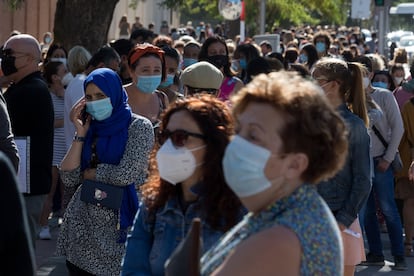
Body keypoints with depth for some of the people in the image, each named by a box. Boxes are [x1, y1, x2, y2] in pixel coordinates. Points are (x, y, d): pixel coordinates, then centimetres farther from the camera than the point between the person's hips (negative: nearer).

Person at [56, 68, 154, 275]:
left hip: (118, 225, -5)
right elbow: (69, 180, 2)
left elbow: (126, 174, -17)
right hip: (81, 225, 5)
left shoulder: (138, 126, -6)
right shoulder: (91, 128, 11)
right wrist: (80, 135, -2)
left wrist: (88, 173, -2)